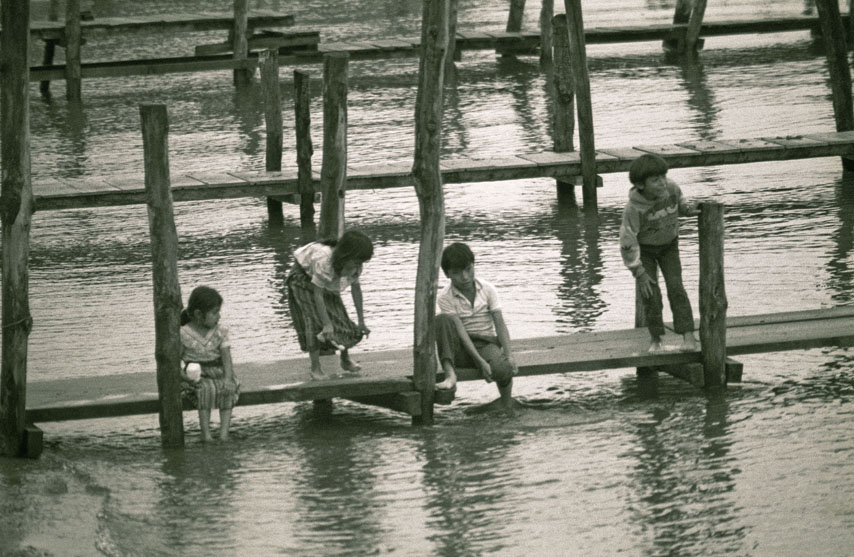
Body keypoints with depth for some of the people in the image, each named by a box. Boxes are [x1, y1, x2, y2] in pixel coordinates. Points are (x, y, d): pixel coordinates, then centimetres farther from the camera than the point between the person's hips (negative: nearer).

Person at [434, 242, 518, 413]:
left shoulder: (488, 290, -1)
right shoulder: (445, 298, -7)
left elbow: (500, 325, -6)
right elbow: (460, 331, -15)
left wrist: (509, 355, -20)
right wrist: (480, 361, -25)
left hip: (486, 344, 1)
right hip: (461, 350, -1)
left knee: (501, 369, -34)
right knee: (443, 320, -30)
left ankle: (507, 407, -1)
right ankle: (450, 375, -37)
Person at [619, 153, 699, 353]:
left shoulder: (671, 187, -23)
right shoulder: (634, 208, -33)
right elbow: (627, 241, -27)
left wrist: (688, 209, -17)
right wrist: (639, 273, -26)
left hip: (668, 245, 2)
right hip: (644, 249, -2)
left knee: (675, 288, -12)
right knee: (651, 294, -10)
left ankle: (688, 335, -14)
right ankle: (655, 339, 5)